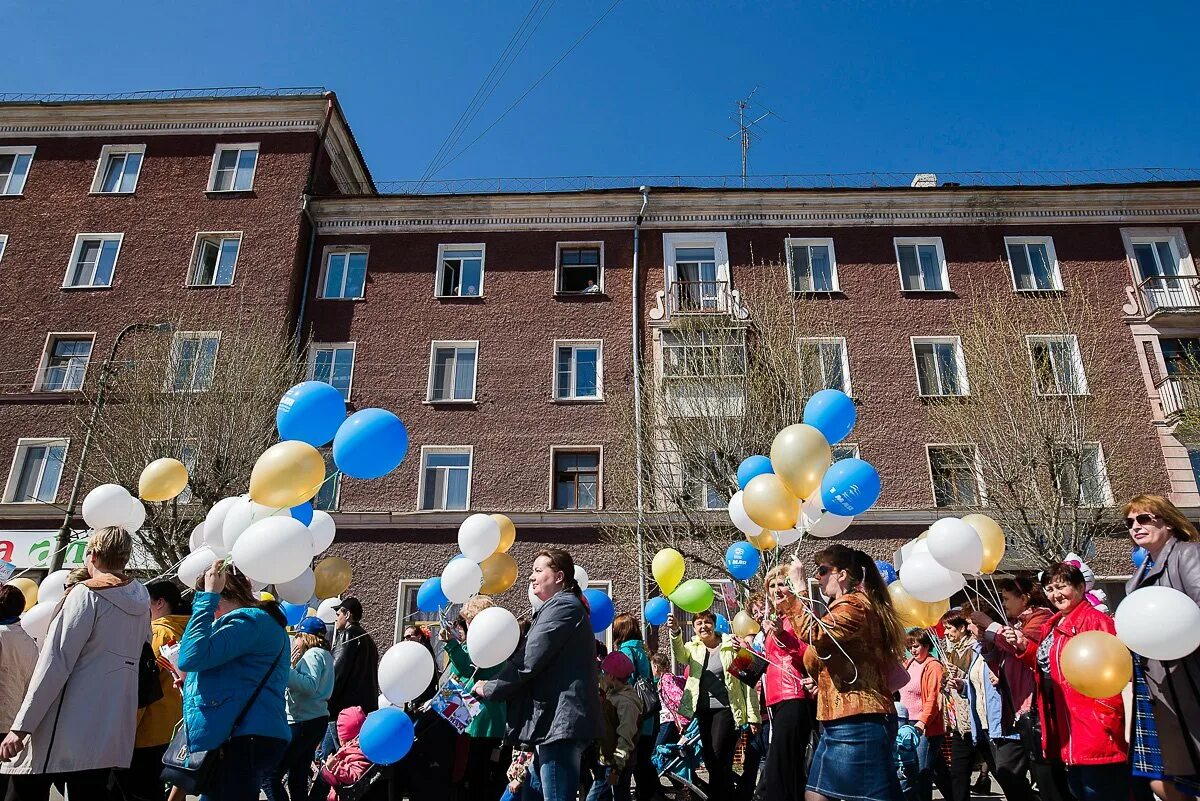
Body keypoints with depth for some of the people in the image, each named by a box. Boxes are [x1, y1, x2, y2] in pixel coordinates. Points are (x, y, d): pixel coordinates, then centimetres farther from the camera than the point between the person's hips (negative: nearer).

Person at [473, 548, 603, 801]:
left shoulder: (562, 607, -11)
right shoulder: (567, 606, 22)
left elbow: (527, 662, -16)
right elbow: (534, 658, 23)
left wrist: (489, 689, -3)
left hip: (559, 720, -11)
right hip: (556, 721, 11)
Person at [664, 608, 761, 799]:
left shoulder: (731, 646, -4)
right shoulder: (693, 648, 5)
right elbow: (680, 655, -20)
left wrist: (753, 716, -7)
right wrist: (674, 632, -41)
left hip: (726, 709, -4)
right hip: (703, 711, 5)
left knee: (718, 761, -10)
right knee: (710, 762, 11)